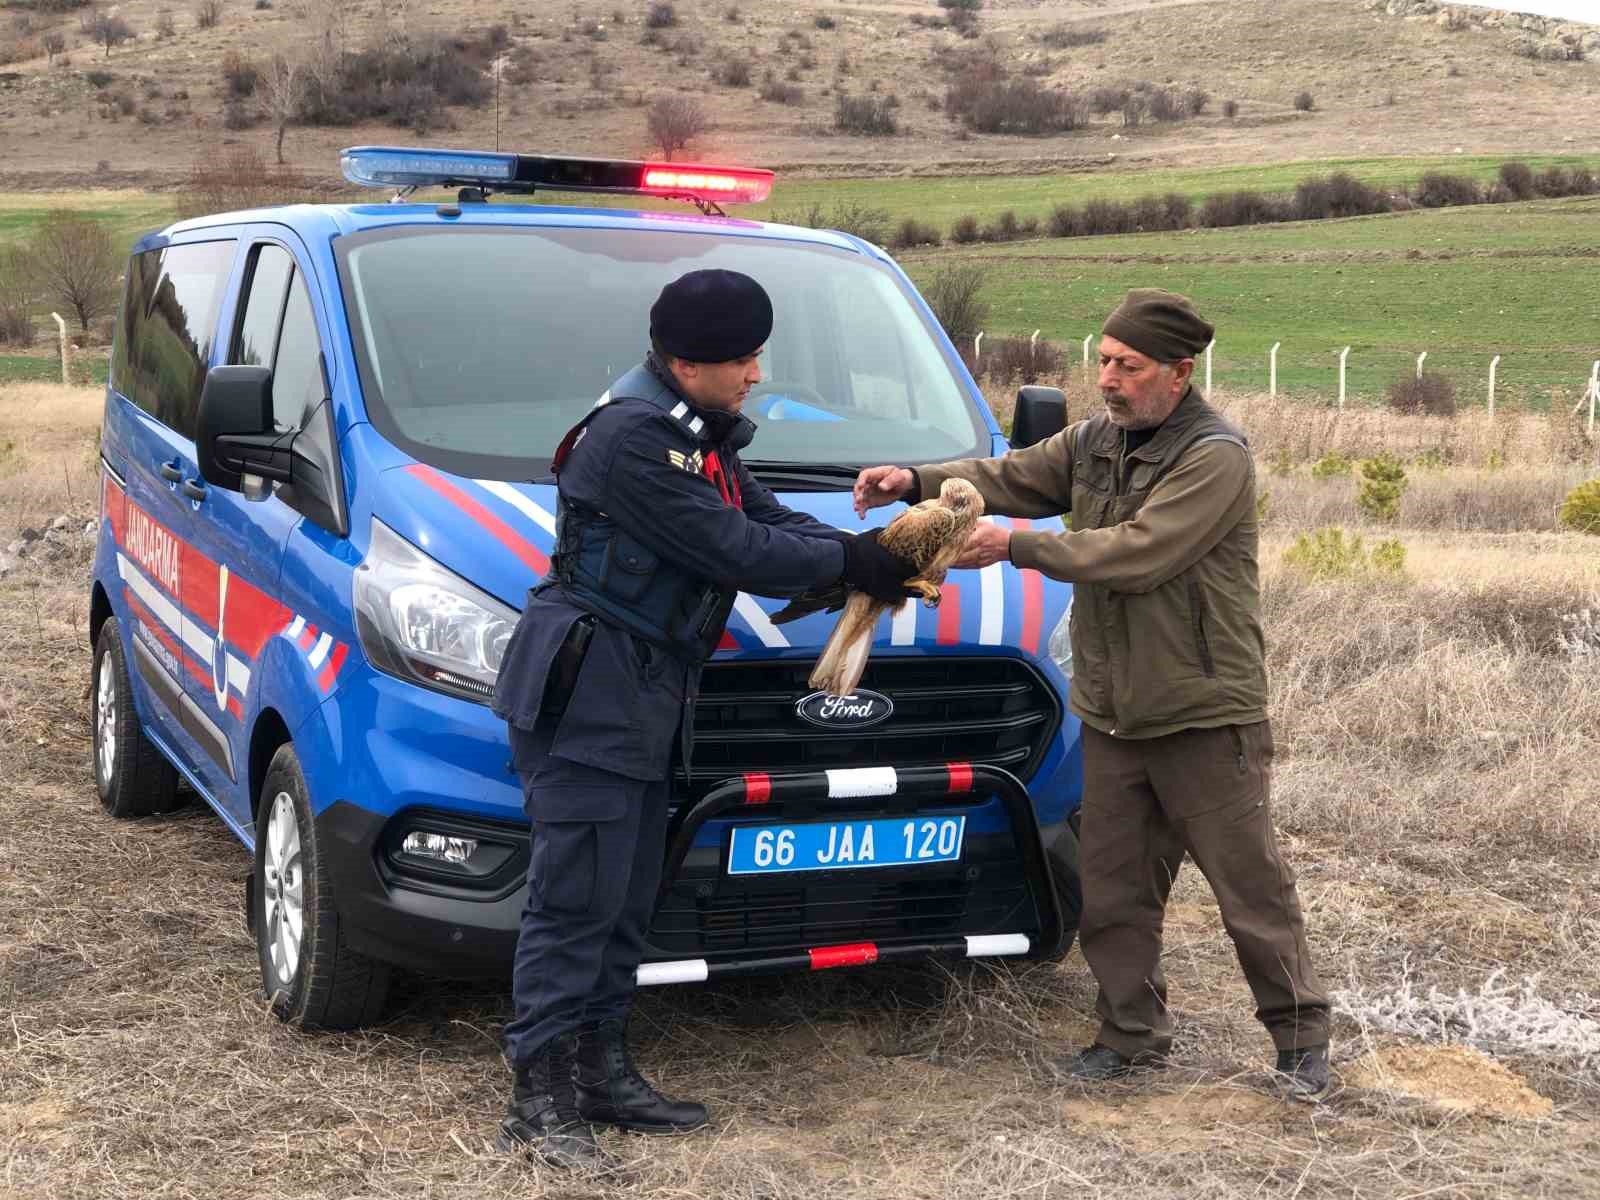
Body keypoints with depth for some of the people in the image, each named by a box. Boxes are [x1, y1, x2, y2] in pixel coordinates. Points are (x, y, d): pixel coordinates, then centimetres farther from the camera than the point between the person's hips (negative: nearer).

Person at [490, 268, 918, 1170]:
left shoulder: (704, 434, 14)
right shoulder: (631, 436, -18)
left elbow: (768, 522, 11)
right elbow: (730, 551, -20)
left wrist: (869, 555, -4)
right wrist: (852, 564, -11)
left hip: (648, 698, 10)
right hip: (587, 691, -10)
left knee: (627, 900, 13)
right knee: (576, 899, -7)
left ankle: (603, 1073, 22)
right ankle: (540, 1100, 0)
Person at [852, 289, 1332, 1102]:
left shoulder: (1214, 456, -16)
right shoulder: (1094, 440, 10)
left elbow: (1135, 553, -25)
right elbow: (1012, 477, 11)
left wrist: (1017, 544, -23)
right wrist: (918, 481, -7)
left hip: (1204, 714, -7)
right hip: (1112, 713, 7)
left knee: (1250, 883, 3)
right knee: (1114, 889, 12)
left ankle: (1301, 1036, 18)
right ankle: (1132, 1035, 25)